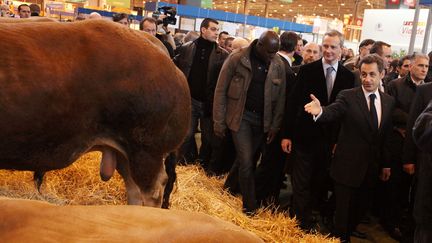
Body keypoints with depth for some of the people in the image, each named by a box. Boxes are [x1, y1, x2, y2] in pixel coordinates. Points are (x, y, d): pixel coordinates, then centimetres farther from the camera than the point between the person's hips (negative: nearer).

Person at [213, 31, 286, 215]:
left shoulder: (279, 65, 0)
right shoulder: (237, 59, -9)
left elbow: (281, 97, 5)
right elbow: (221, 90, -5)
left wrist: (275, 125, 1)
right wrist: (219, 121, -6)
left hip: (262, 119, 3)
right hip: (240, 116, -3)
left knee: (246, 159, 10)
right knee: (246, 162, -6)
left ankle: (227, 191, 34)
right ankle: (250, 206, 9)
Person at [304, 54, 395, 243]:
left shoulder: (389, 101, 4)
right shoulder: (348, 96, -10)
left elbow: (387, 136, 8)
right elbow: (332, 112, -29)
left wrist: (386, 164, 11)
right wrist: (320, 111, -52)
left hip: (371, 168, 4)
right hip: (348, 166, -4)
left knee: (358, 209, 17)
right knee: (343, 210, 7)